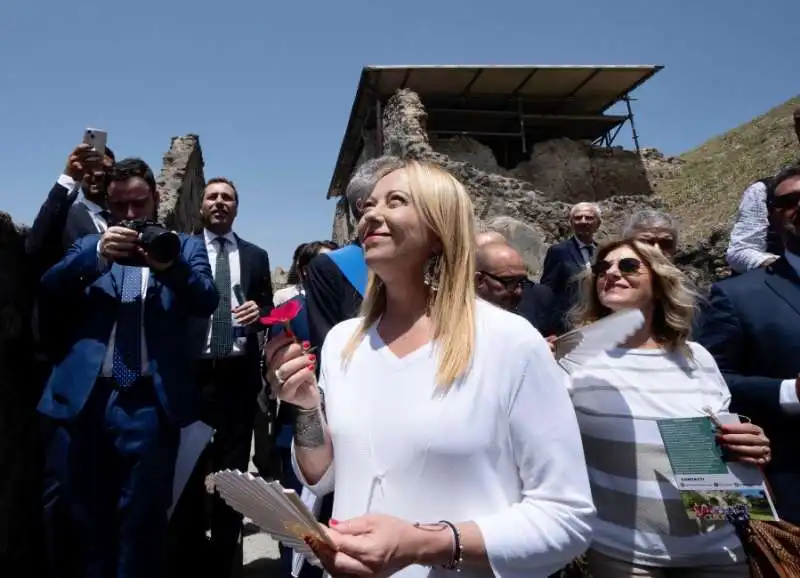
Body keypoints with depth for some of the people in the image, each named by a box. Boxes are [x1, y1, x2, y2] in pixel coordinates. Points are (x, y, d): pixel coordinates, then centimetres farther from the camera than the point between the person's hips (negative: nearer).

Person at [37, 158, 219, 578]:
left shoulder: (184, 247, 11)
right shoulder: (89, 244, 17)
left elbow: (207, 301, -5)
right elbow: (48, 292, 2)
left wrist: (170, 265, -24)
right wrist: (98, 255, -14)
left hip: (150, 402, -2)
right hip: (84, 398, 3)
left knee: (142, 523, 7)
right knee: (83, 520, 14)